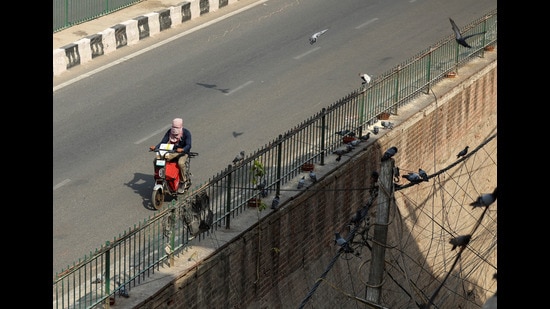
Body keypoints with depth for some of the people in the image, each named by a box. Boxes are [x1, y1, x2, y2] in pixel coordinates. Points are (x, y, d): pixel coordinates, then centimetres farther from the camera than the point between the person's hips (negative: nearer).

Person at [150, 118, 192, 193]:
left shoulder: (186, 133, -11)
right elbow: (163, 142, -4)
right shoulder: (169, 132, 1)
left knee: (181, 163, -37)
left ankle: (183, 182, -17)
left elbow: (188, 145, -22)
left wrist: (182, 150, -44)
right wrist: (155, 147, -25)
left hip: (183, 152, -4)